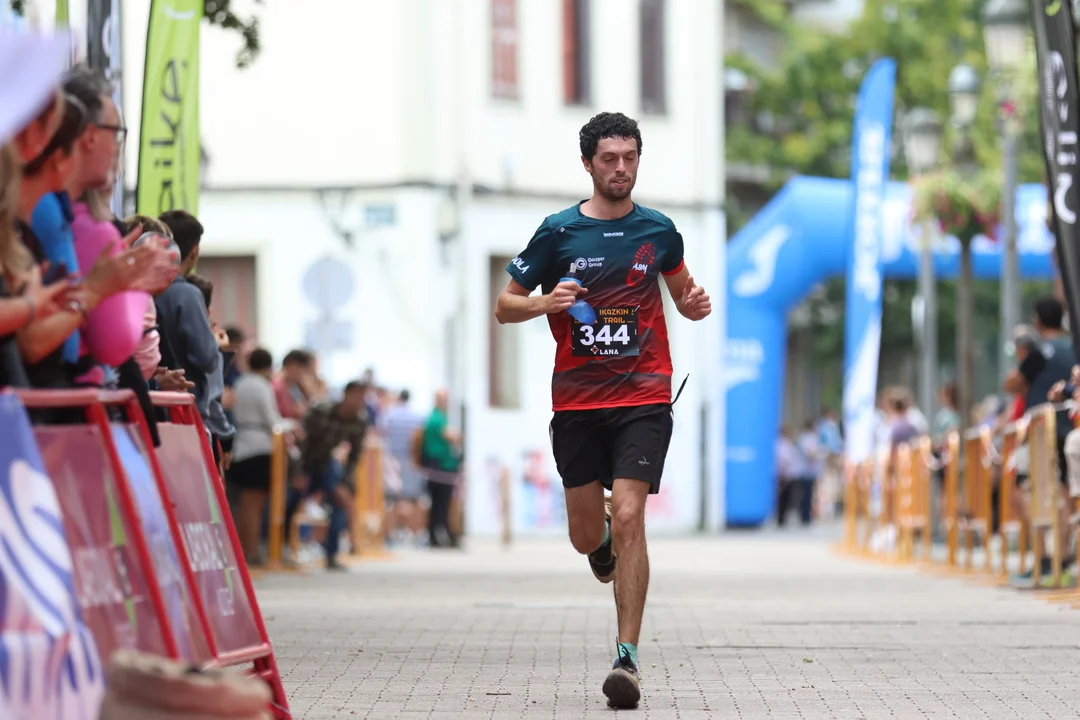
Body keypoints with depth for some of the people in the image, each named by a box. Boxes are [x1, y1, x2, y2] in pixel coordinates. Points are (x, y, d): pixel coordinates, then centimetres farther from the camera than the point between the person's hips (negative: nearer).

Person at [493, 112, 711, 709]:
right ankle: (606, 543, 46)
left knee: (628, 519, -15)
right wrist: (547, 303, -16)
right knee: (586, 535, 6)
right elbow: (505, 305, 5)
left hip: (644, 396, -1)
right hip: (576, 401, 1)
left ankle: (626, 657, -14)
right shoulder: (558, 233, 1)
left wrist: (694, 304, -1)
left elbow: (680, 290, 23)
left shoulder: (658, 230, 5)